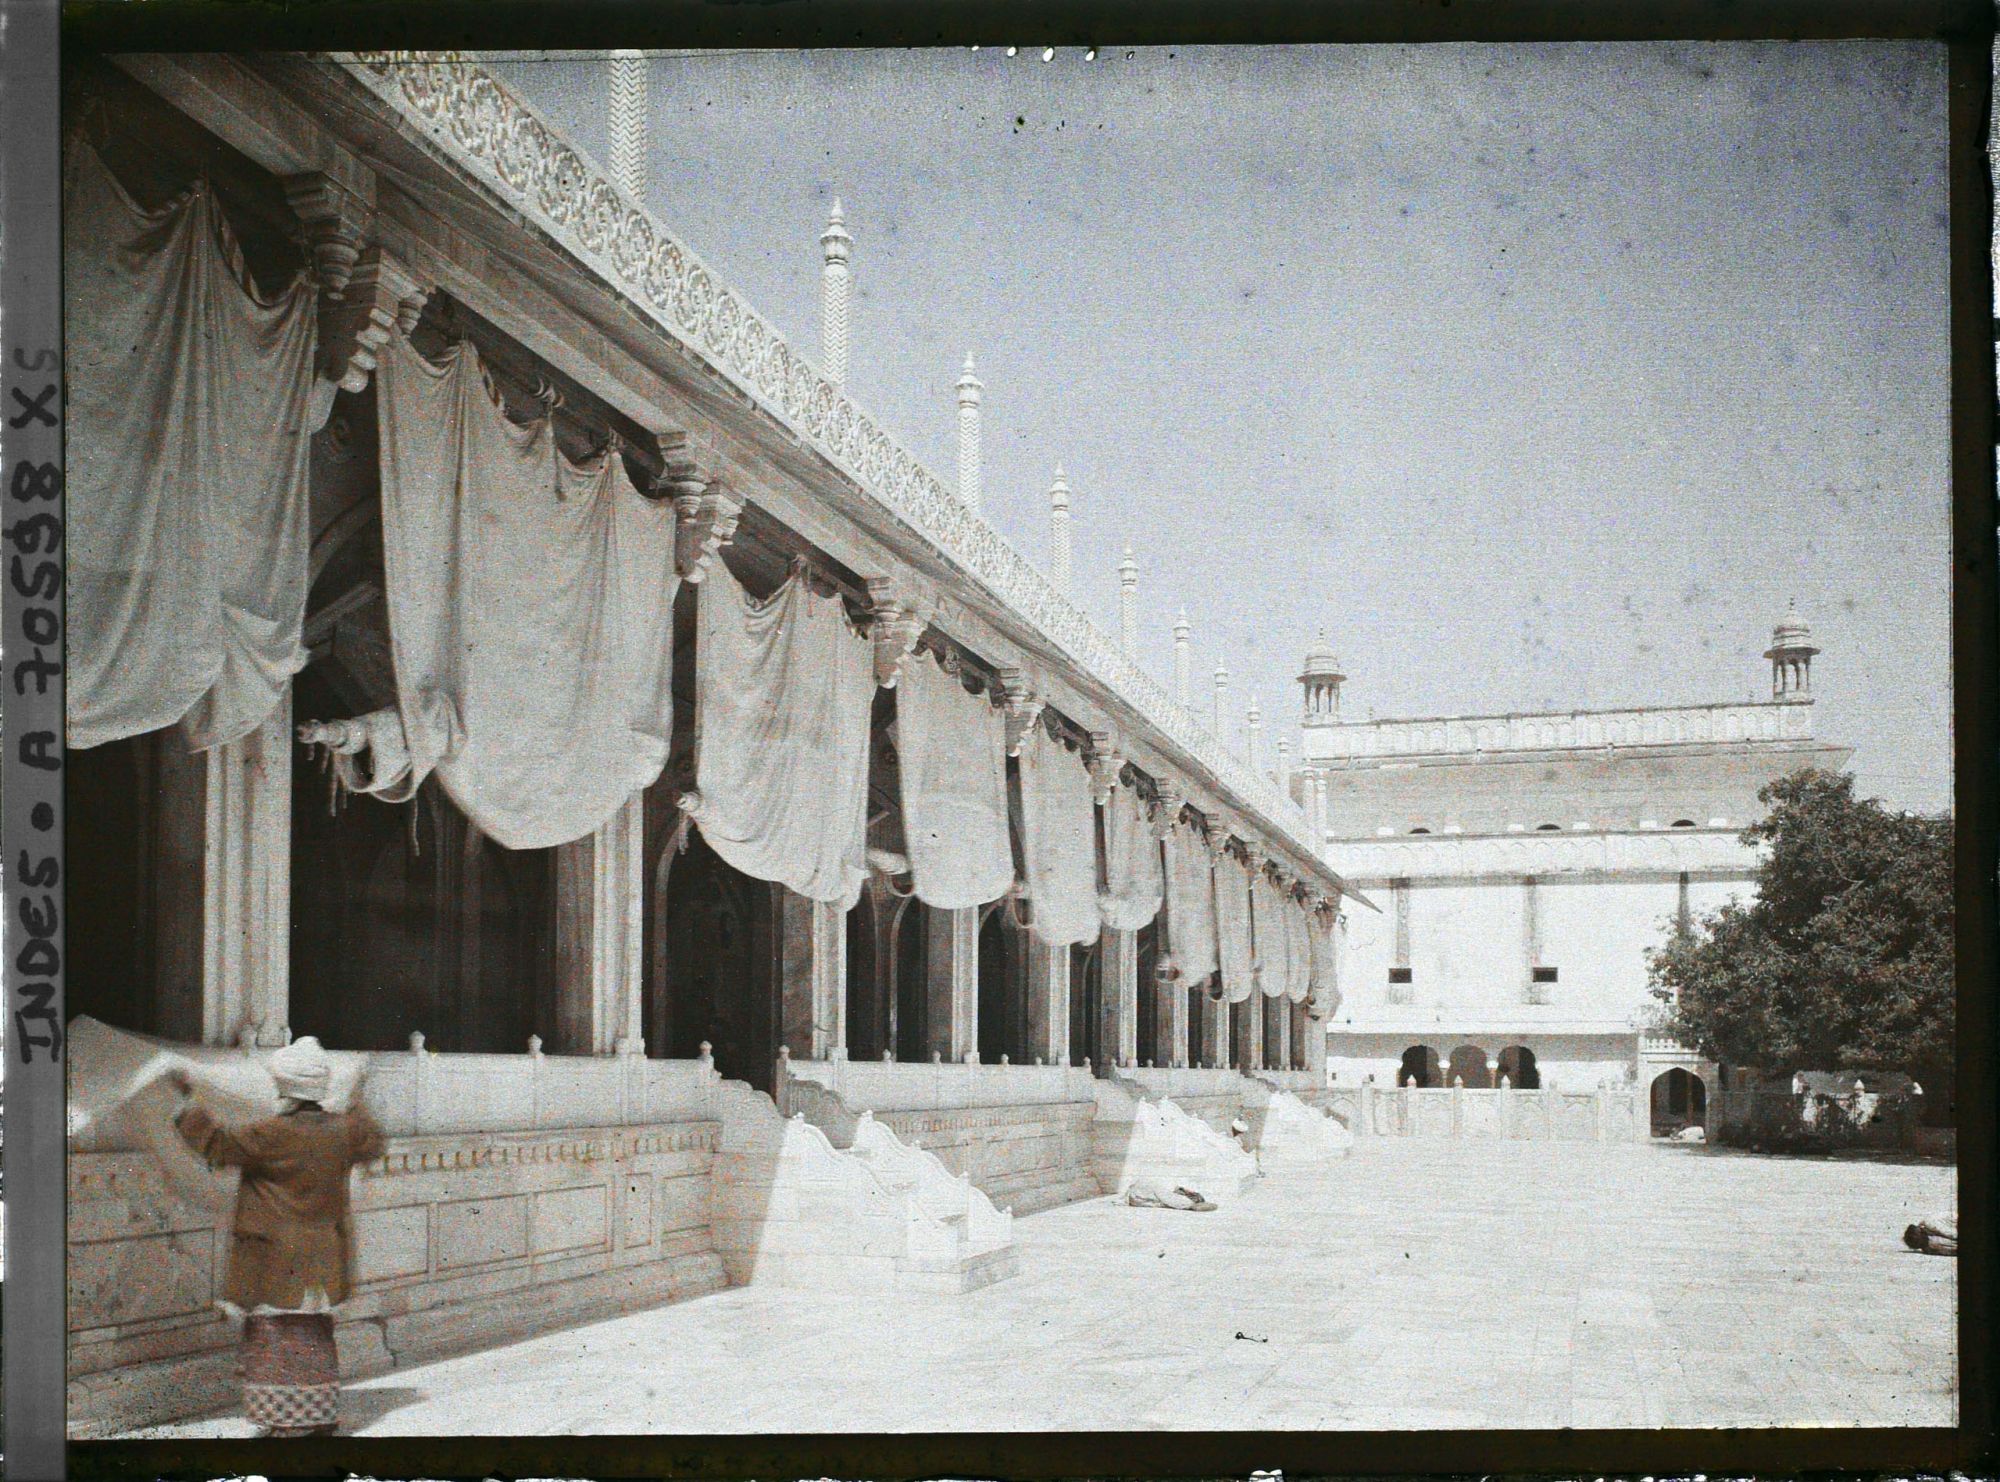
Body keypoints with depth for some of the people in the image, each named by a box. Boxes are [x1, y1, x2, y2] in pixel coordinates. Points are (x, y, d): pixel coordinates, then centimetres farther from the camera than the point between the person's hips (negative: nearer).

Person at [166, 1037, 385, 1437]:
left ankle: (288, 1422, -1)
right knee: (315, 1335, 18)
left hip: (277, 1260, -7)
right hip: (323, 1260, 7)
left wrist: (188, 1100, -7)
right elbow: (372, 1144, 21)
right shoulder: (340, 1130, 0)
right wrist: (358, 1117, 38)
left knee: (277, 1338, 0)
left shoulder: (275, 1135, -19)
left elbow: (218, 1144, -16)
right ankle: (323, 1415, 25)